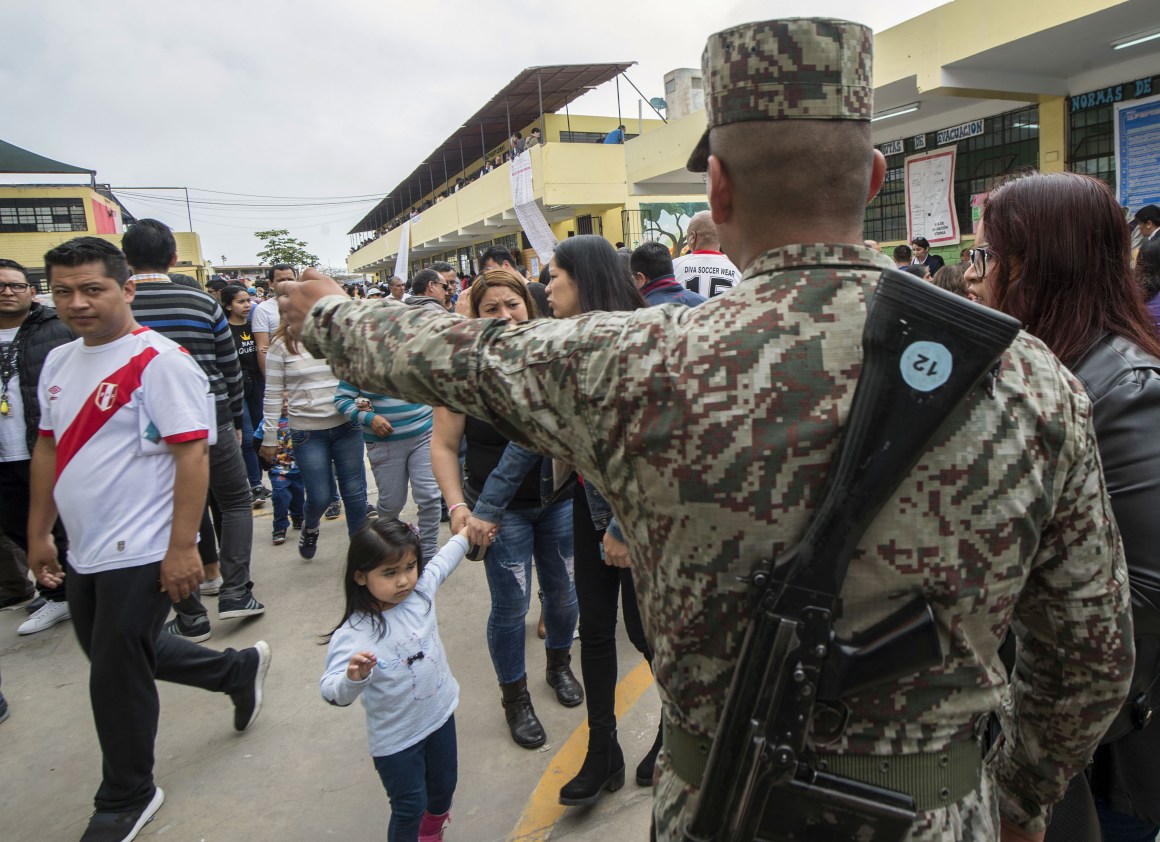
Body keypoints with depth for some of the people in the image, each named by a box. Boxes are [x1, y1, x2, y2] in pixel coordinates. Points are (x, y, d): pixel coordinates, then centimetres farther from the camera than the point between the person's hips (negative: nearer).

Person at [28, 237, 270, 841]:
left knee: (117, 677, 3)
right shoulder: (57, 362, 9)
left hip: (139, 556, -8)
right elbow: (49, 449, 16)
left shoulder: (159, 361, -16)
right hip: (84, 552, 8)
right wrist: (38, 533, 17)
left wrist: (182, 547, -23)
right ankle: (240, 669, 40)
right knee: (112, 657, 21)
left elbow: (193, 454, -20)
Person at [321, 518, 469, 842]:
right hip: (396, 739, -6)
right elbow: (334, 693, -36)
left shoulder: (421, 588, -14)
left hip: (441, 715, 6)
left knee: (443, 787, 26)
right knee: (409, 808, 8)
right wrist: (353, 678, -57)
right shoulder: (352, 635, -30)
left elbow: (444, 559, 6)